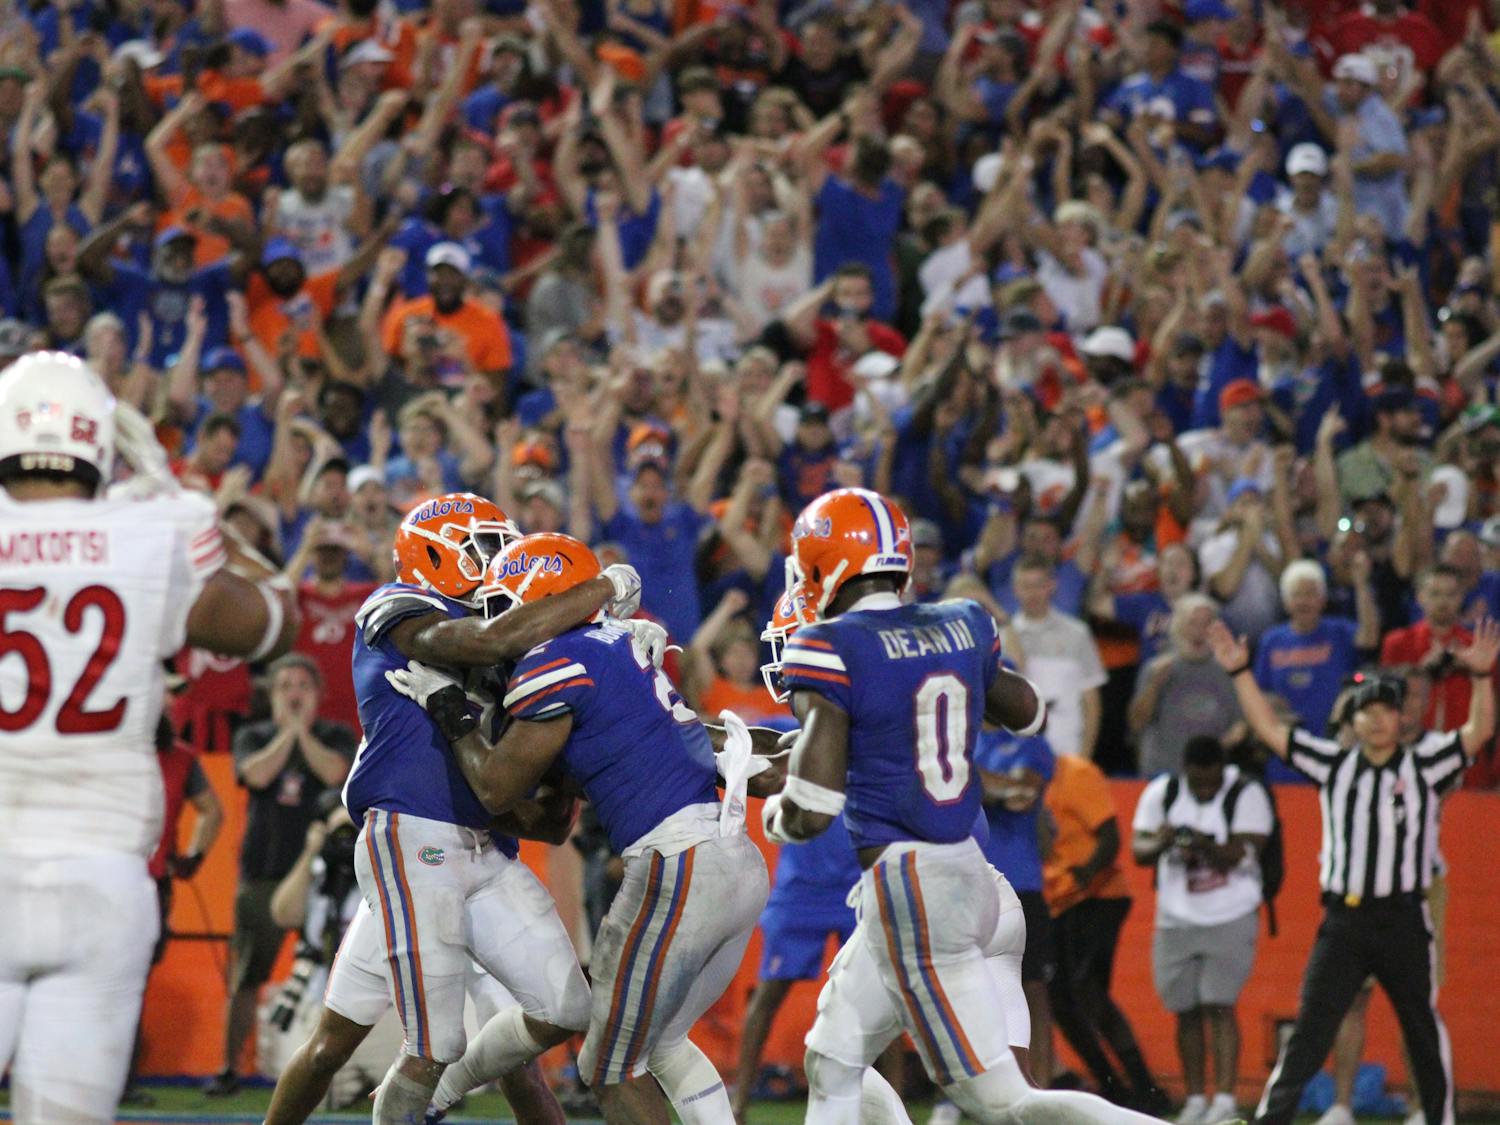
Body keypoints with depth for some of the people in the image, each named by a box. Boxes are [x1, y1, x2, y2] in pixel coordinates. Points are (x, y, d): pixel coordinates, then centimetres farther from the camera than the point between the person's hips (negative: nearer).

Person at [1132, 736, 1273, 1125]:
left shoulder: (1246, 795, -8)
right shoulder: (1161, 793, 3)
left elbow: (1244, 853, -16)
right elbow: (1138, 848, 1)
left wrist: (1207, 848, -34)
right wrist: (1161, 844, -21)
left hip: (1230, 918, -4)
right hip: (1176, 920, 4)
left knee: (1219, 1005, -14)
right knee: (1186, 1012, 4)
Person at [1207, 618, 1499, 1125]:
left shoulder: (1423, 764, 4)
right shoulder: (1335, 764, 8)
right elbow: (1269, 728, 8)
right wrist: (1240, 672, 1)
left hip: (1404, 917, -1)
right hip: (1343, 920, 1)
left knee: (1423, 1028, 10)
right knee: (1311, 1026, -4)